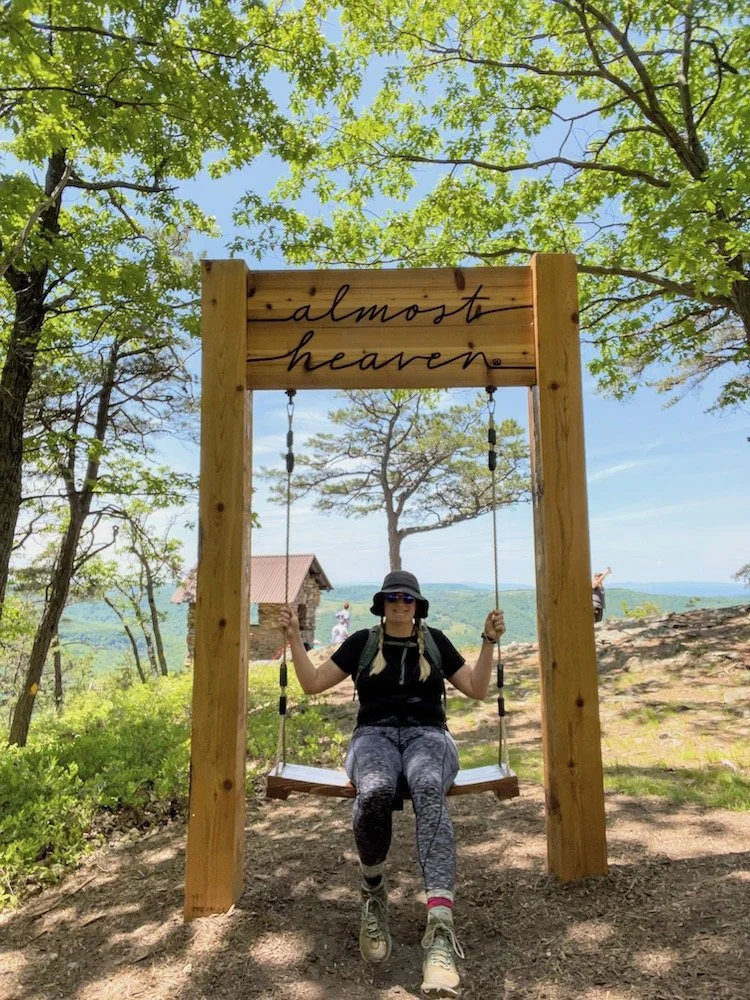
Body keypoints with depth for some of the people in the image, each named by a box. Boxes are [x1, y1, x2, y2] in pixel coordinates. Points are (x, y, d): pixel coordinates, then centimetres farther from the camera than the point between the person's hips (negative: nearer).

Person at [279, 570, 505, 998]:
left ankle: (441, 926, -47)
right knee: (374, 793, -37)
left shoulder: (435, 641, 14)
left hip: (427, 734, 0)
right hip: (374, 735, 0)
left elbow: (478, 689, 13)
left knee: (429, 791, -38)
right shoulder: (362, 642, 13)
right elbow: (313, 683, 11)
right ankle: (374, 891, -8)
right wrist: (295, 637, 1)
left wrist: (489, 641, 1)